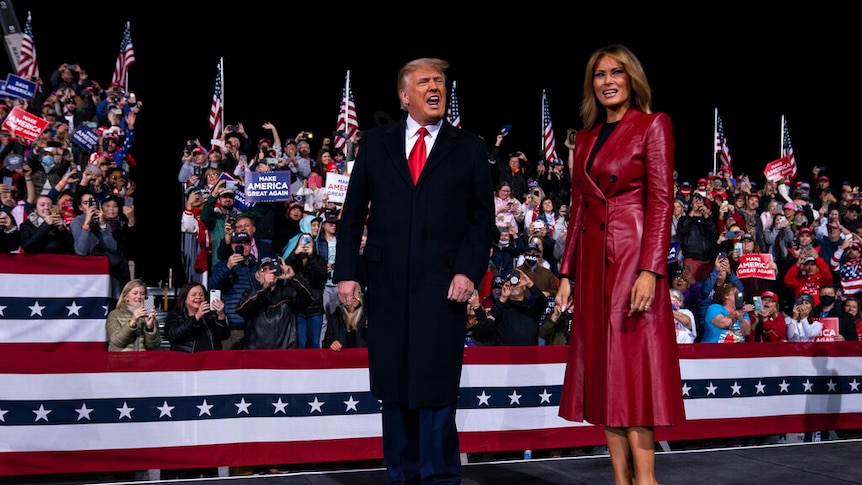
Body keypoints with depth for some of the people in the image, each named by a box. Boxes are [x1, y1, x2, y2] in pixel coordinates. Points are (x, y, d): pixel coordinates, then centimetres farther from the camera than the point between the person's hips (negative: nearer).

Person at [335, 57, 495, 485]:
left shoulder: (469, 148, 9)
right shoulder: (376, 143, 12)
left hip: (443, 285, -2)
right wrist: (346, 271, 1)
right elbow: (352, 212, 10)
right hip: (386, 284, 2)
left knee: (436, 386, -2)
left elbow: (483, 218, 5)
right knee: (393, 386, 7)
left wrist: (469, 270, -8)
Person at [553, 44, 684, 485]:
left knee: (633, 364, -10)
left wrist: (650, 270, -18)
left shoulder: (653, 126, -1)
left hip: (633, 258, -6)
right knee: (602, 369, 4)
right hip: (592, 262, 6)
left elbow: (661, 202, -9)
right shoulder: (586, 137, 17)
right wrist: (567, 273, 10)